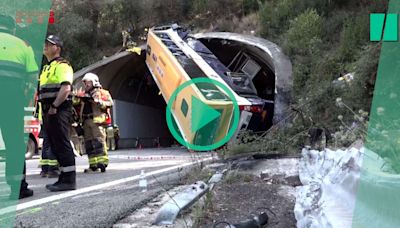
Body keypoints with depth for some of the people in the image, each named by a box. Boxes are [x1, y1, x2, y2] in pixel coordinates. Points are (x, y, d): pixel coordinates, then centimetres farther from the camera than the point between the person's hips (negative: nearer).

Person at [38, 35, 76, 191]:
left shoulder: (62, 65, -7)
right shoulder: (46, 68, 23)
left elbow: (66, 88, -20)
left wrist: (54, 106, -20)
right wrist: (45, 109, 15)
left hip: (59, 110, -10)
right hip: (48, 111, 10)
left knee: (62, 144, -10)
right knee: (55, 145, 11)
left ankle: (69, 180, -8)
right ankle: (64, 178, 17)